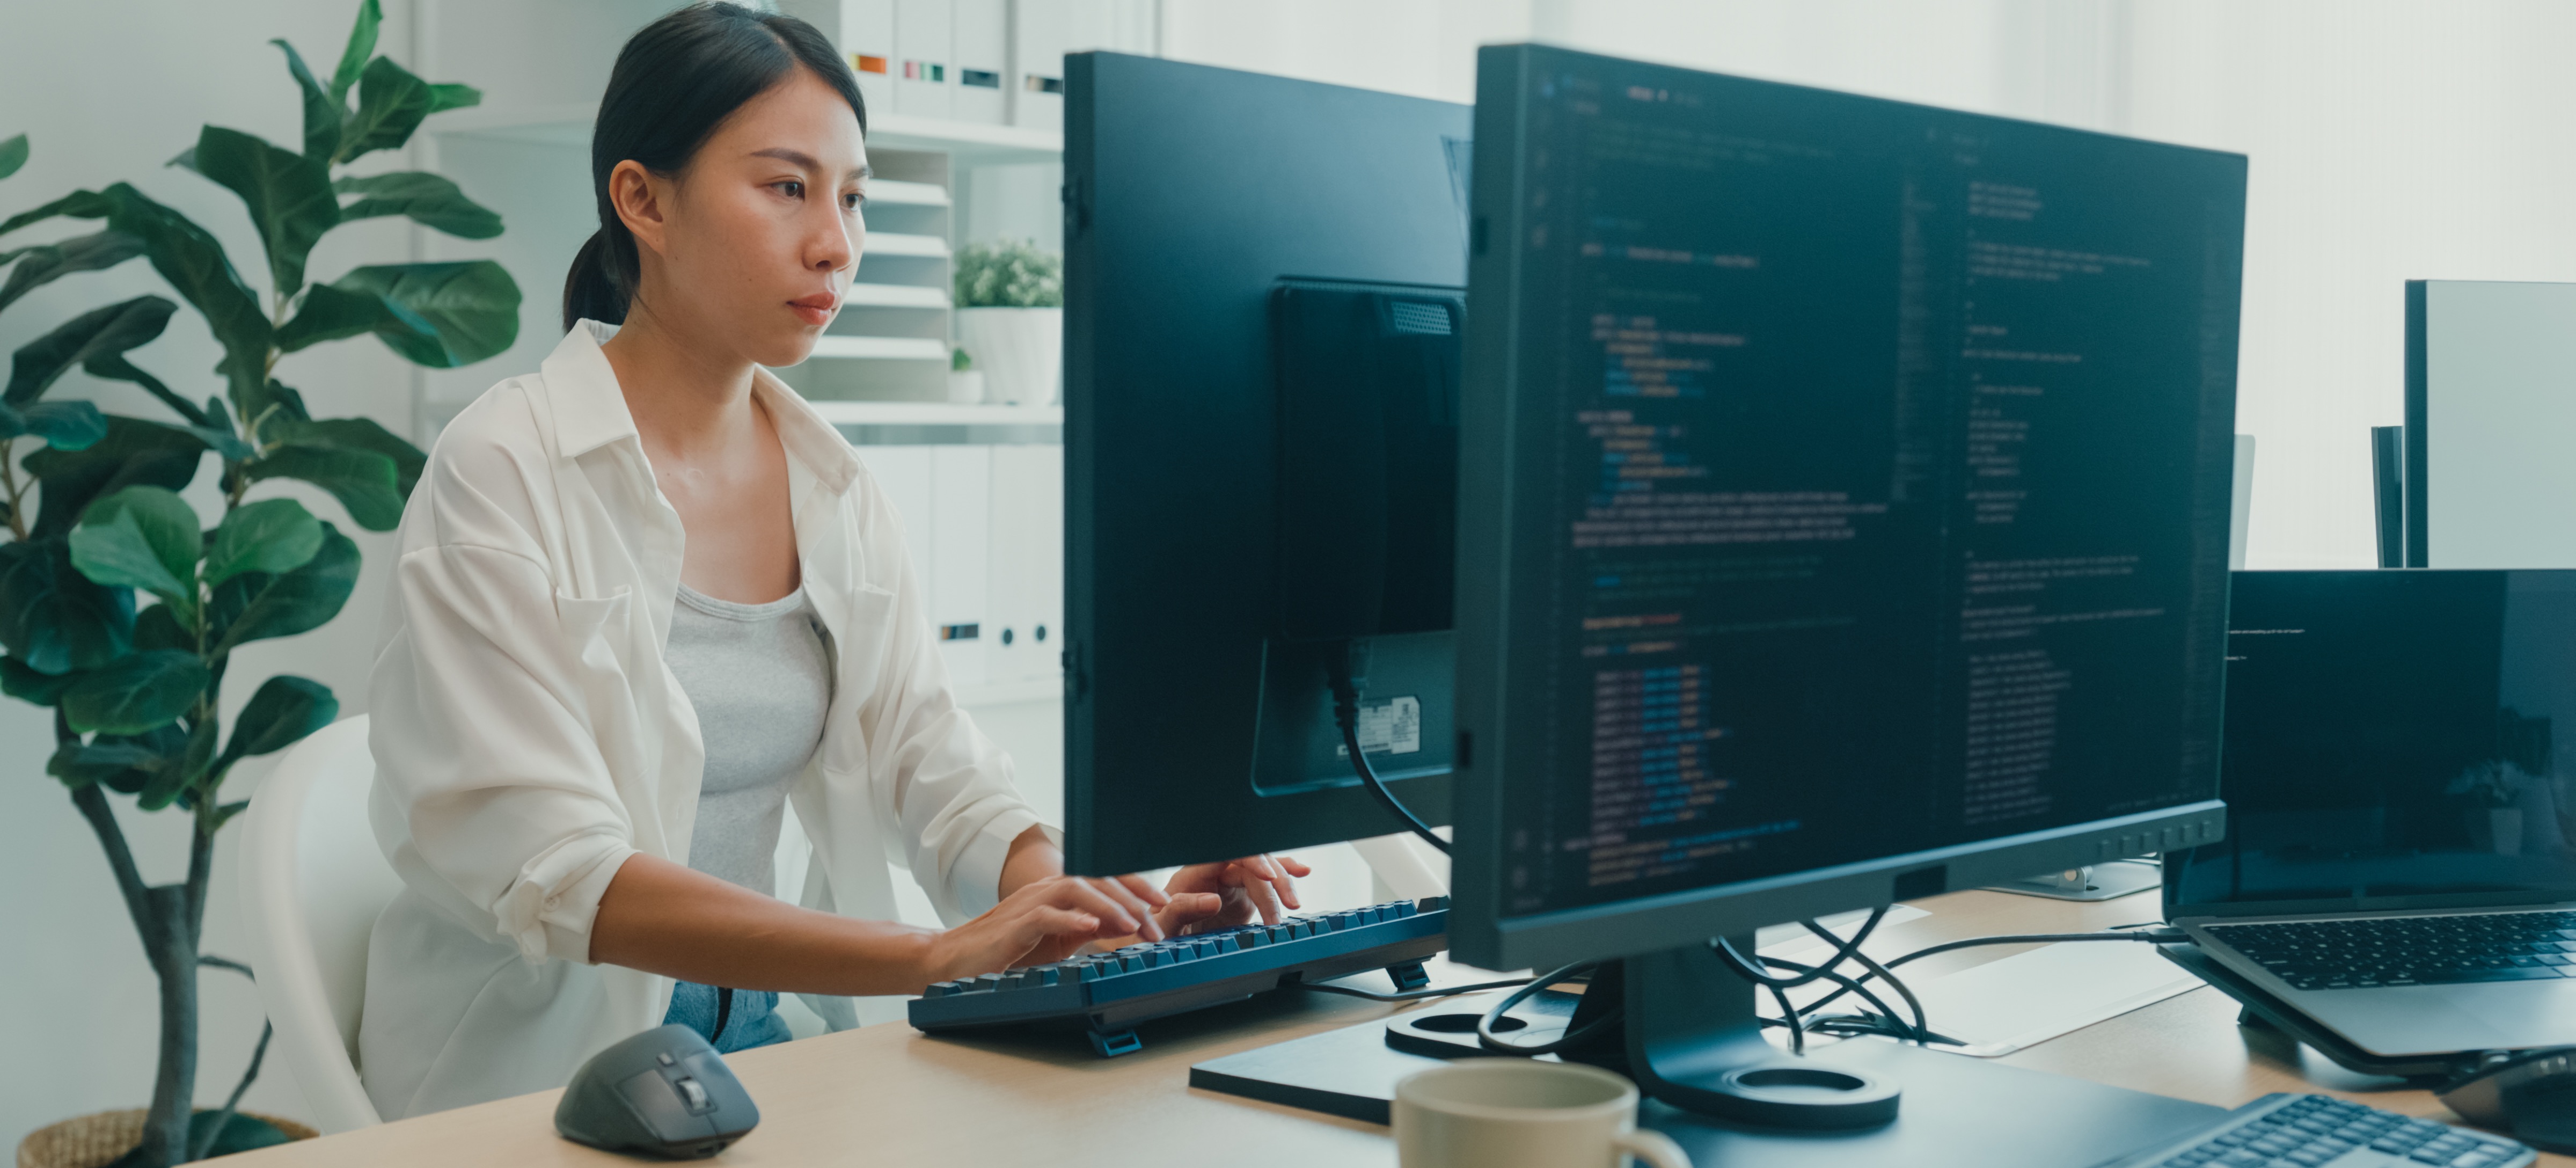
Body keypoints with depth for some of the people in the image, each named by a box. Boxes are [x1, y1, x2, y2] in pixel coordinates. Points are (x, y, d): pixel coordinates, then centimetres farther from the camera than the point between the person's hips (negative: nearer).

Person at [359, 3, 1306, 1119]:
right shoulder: (505, 473, -12)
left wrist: (1081, 894, -17)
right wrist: (937, 957, -30)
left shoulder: (831, 483, 8)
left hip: (757, 1044, 6)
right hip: (527, 1083, -5)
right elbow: (554, 877, -22)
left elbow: (927, 757, 5)